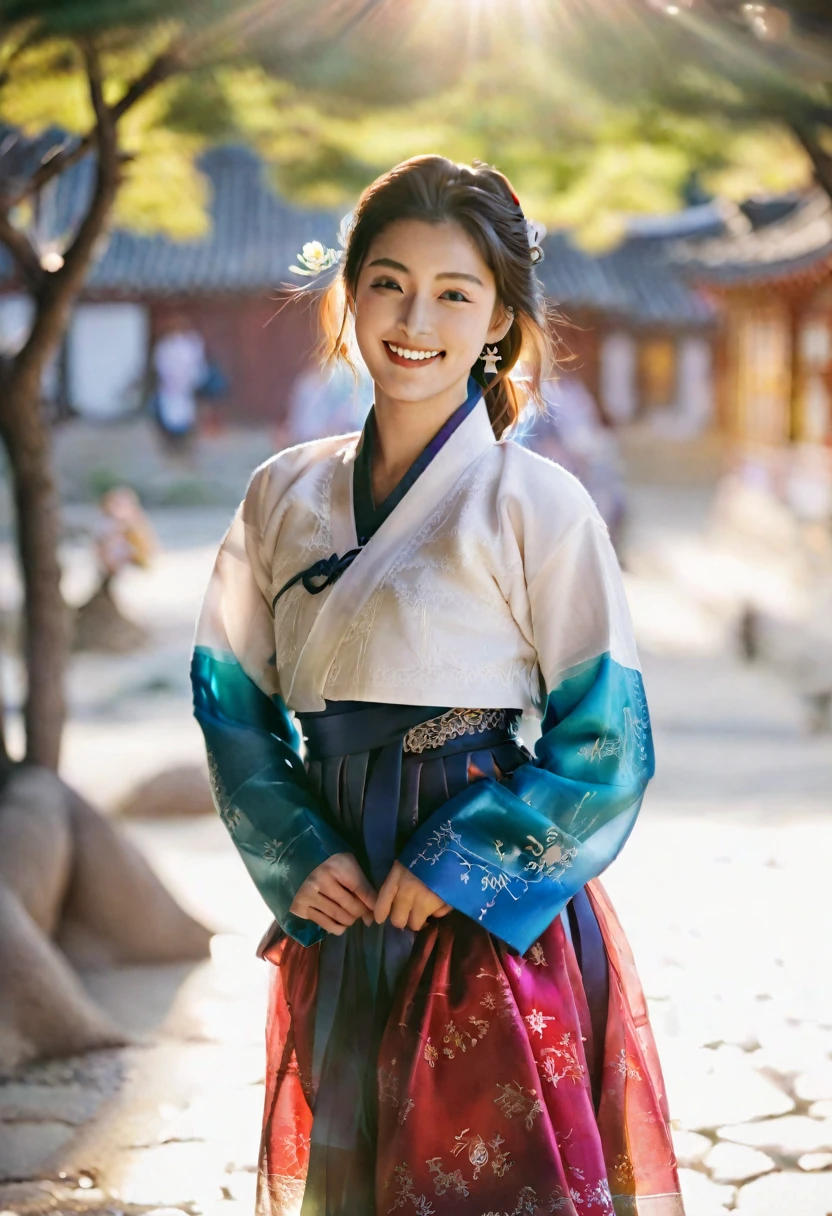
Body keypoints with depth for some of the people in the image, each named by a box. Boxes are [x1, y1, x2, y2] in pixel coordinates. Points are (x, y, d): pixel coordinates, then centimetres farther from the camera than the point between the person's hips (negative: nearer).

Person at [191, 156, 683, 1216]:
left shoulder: (537, 505, -8)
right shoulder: (283, 497, 5)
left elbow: (606, 747, -8)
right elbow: (233, 703, 9)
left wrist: (455, 868, -13)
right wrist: (296, 854, -5)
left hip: (491, 923, -4)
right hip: (337, 915, 4)